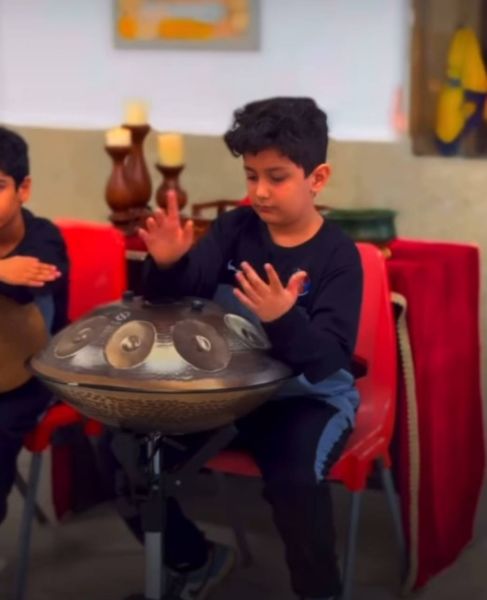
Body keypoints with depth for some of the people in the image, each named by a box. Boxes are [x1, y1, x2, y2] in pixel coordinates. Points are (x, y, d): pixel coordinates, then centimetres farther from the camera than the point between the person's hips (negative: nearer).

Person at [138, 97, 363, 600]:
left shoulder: (338, 256, -12)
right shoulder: (234, 229, 1)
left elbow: (329, 361, -23)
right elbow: (174, 302, -3)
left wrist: (285, 321, -43)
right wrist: (167, 265, -25)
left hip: (310, 395, -5)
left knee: (293, 476, -36)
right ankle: (194, 559, 16)